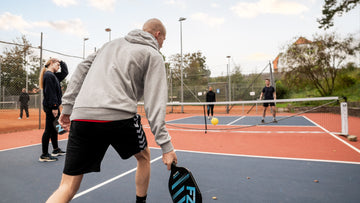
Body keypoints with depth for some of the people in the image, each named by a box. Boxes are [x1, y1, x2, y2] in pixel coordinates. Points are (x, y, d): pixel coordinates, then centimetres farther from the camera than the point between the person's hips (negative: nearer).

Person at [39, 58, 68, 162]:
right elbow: (50, 93, -19)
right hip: (50, 106, -10)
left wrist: (62, 62, 16)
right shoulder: (48, 75, -13)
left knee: (54, 128, 17)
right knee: (49, 130, -5)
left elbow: (64, 73, 28)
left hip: (54, 106, 10)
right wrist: (54, 107, -22)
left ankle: (56, 149, 29)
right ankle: (44, 155, 3)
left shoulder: (53, 75, 16)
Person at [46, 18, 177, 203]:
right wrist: (166, 145, -3)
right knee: (143, 156, 26)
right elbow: (155, 103, -4)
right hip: (118, 116, -4)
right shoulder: (153, 55, 8)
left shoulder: (113, 43, 27)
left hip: (81, 115, 5)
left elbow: (82, 68, 20)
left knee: (68, 187, 12)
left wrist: (68, 107, 20)